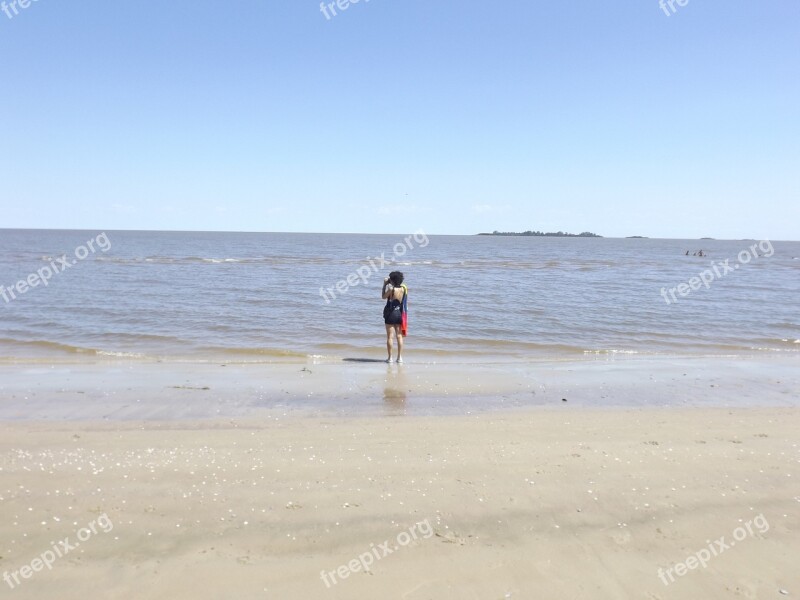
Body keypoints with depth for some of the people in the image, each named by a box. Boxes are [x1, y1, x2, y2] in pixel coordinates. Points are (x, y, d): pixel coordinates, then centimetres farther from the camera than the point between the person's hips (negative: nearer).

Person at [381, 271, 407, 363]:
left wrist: (385, 284, 3)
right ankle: (400, 357, 9)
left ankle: (390, 357, 1)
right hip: (399, 314, 5)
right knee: (399, 336, 8)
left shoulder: (391, 289, -15)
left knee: (390, 336, 0)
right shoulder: (403, 289, -1)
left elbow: (383, 297, 0)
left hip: (390, 314, -5)